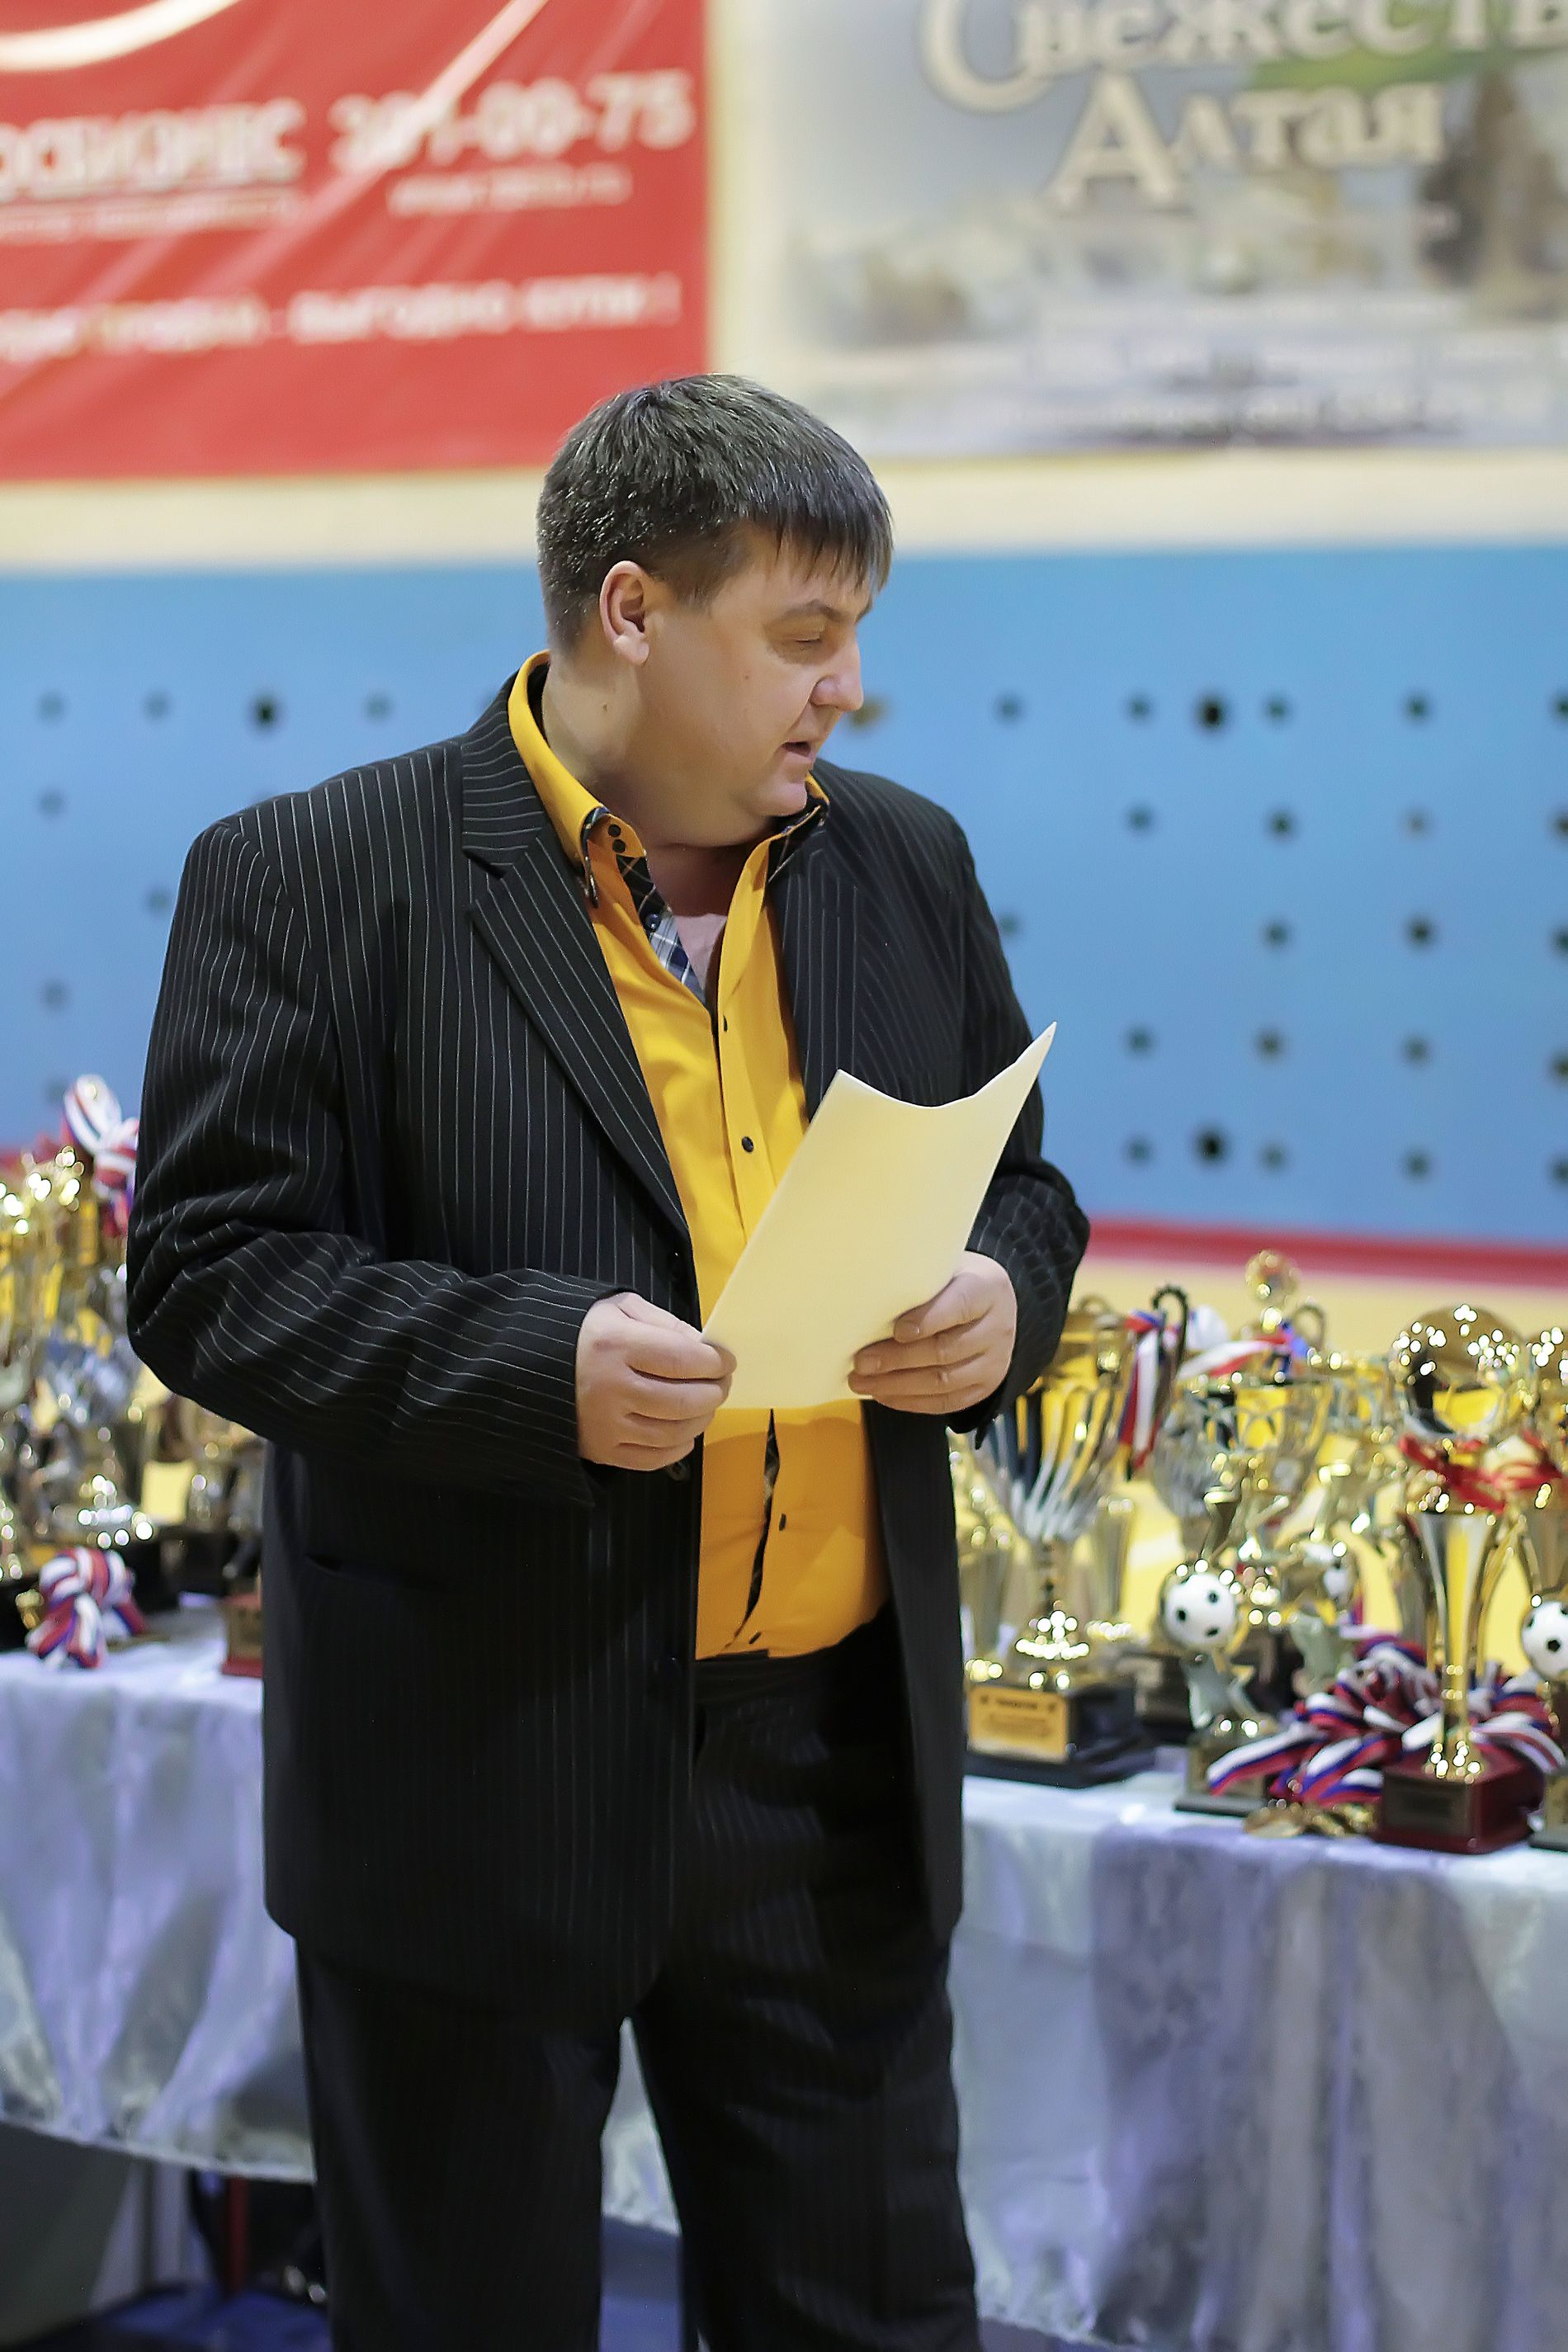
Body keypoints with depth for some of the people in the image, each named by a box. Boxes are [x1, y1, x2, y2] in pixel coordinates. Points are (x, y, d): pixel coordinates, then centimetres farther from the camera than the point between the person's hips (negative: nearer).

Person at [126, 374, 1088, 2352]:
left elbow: (1020, 1188, 19)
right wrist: (533, 1366, -24)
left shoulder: (906, 866, 9)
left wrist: (1001, 1302, -5)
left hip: (839, 1770, 5)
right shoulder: (310, 882, -7)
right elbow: (209, 1271, -10)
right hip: (484, 1783, -4)